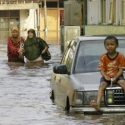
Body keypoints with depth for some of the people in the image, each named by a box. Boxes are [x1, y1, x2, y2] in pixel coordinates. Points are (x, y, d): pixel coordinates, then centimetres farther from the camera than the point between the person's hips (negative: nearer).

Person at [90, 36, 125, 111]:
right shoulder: (103, 57, 1)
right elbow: (101, 70, -1)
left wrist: (116, 77, -22)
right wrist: (105, 76, -22)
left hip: (117, 76, -1)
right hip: (106, 77, 1)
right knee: (102, 85, -28)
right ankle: (98, 104, -48)